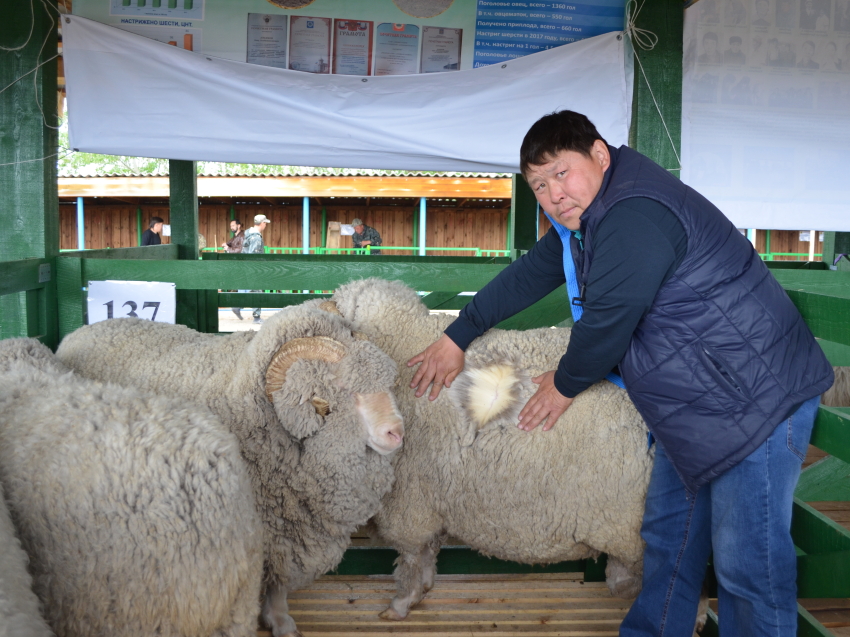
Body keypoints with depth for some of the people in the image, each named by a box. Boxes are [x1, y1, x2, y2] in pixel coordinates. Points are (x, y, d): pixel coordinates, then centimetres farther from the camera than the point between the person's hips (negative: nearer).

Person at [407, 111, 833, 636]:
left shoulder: (635, 216, -26)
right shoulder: (588, 216, 9)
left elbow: (608, 319, -22)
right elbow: (528, 276, 15)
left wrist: (565, 384, -3)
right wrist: (458, 337, 16)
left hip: (759, 397, -10)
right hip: (695, 401, 11)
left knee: (746, 561, -1)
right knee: (668, 533, 20)